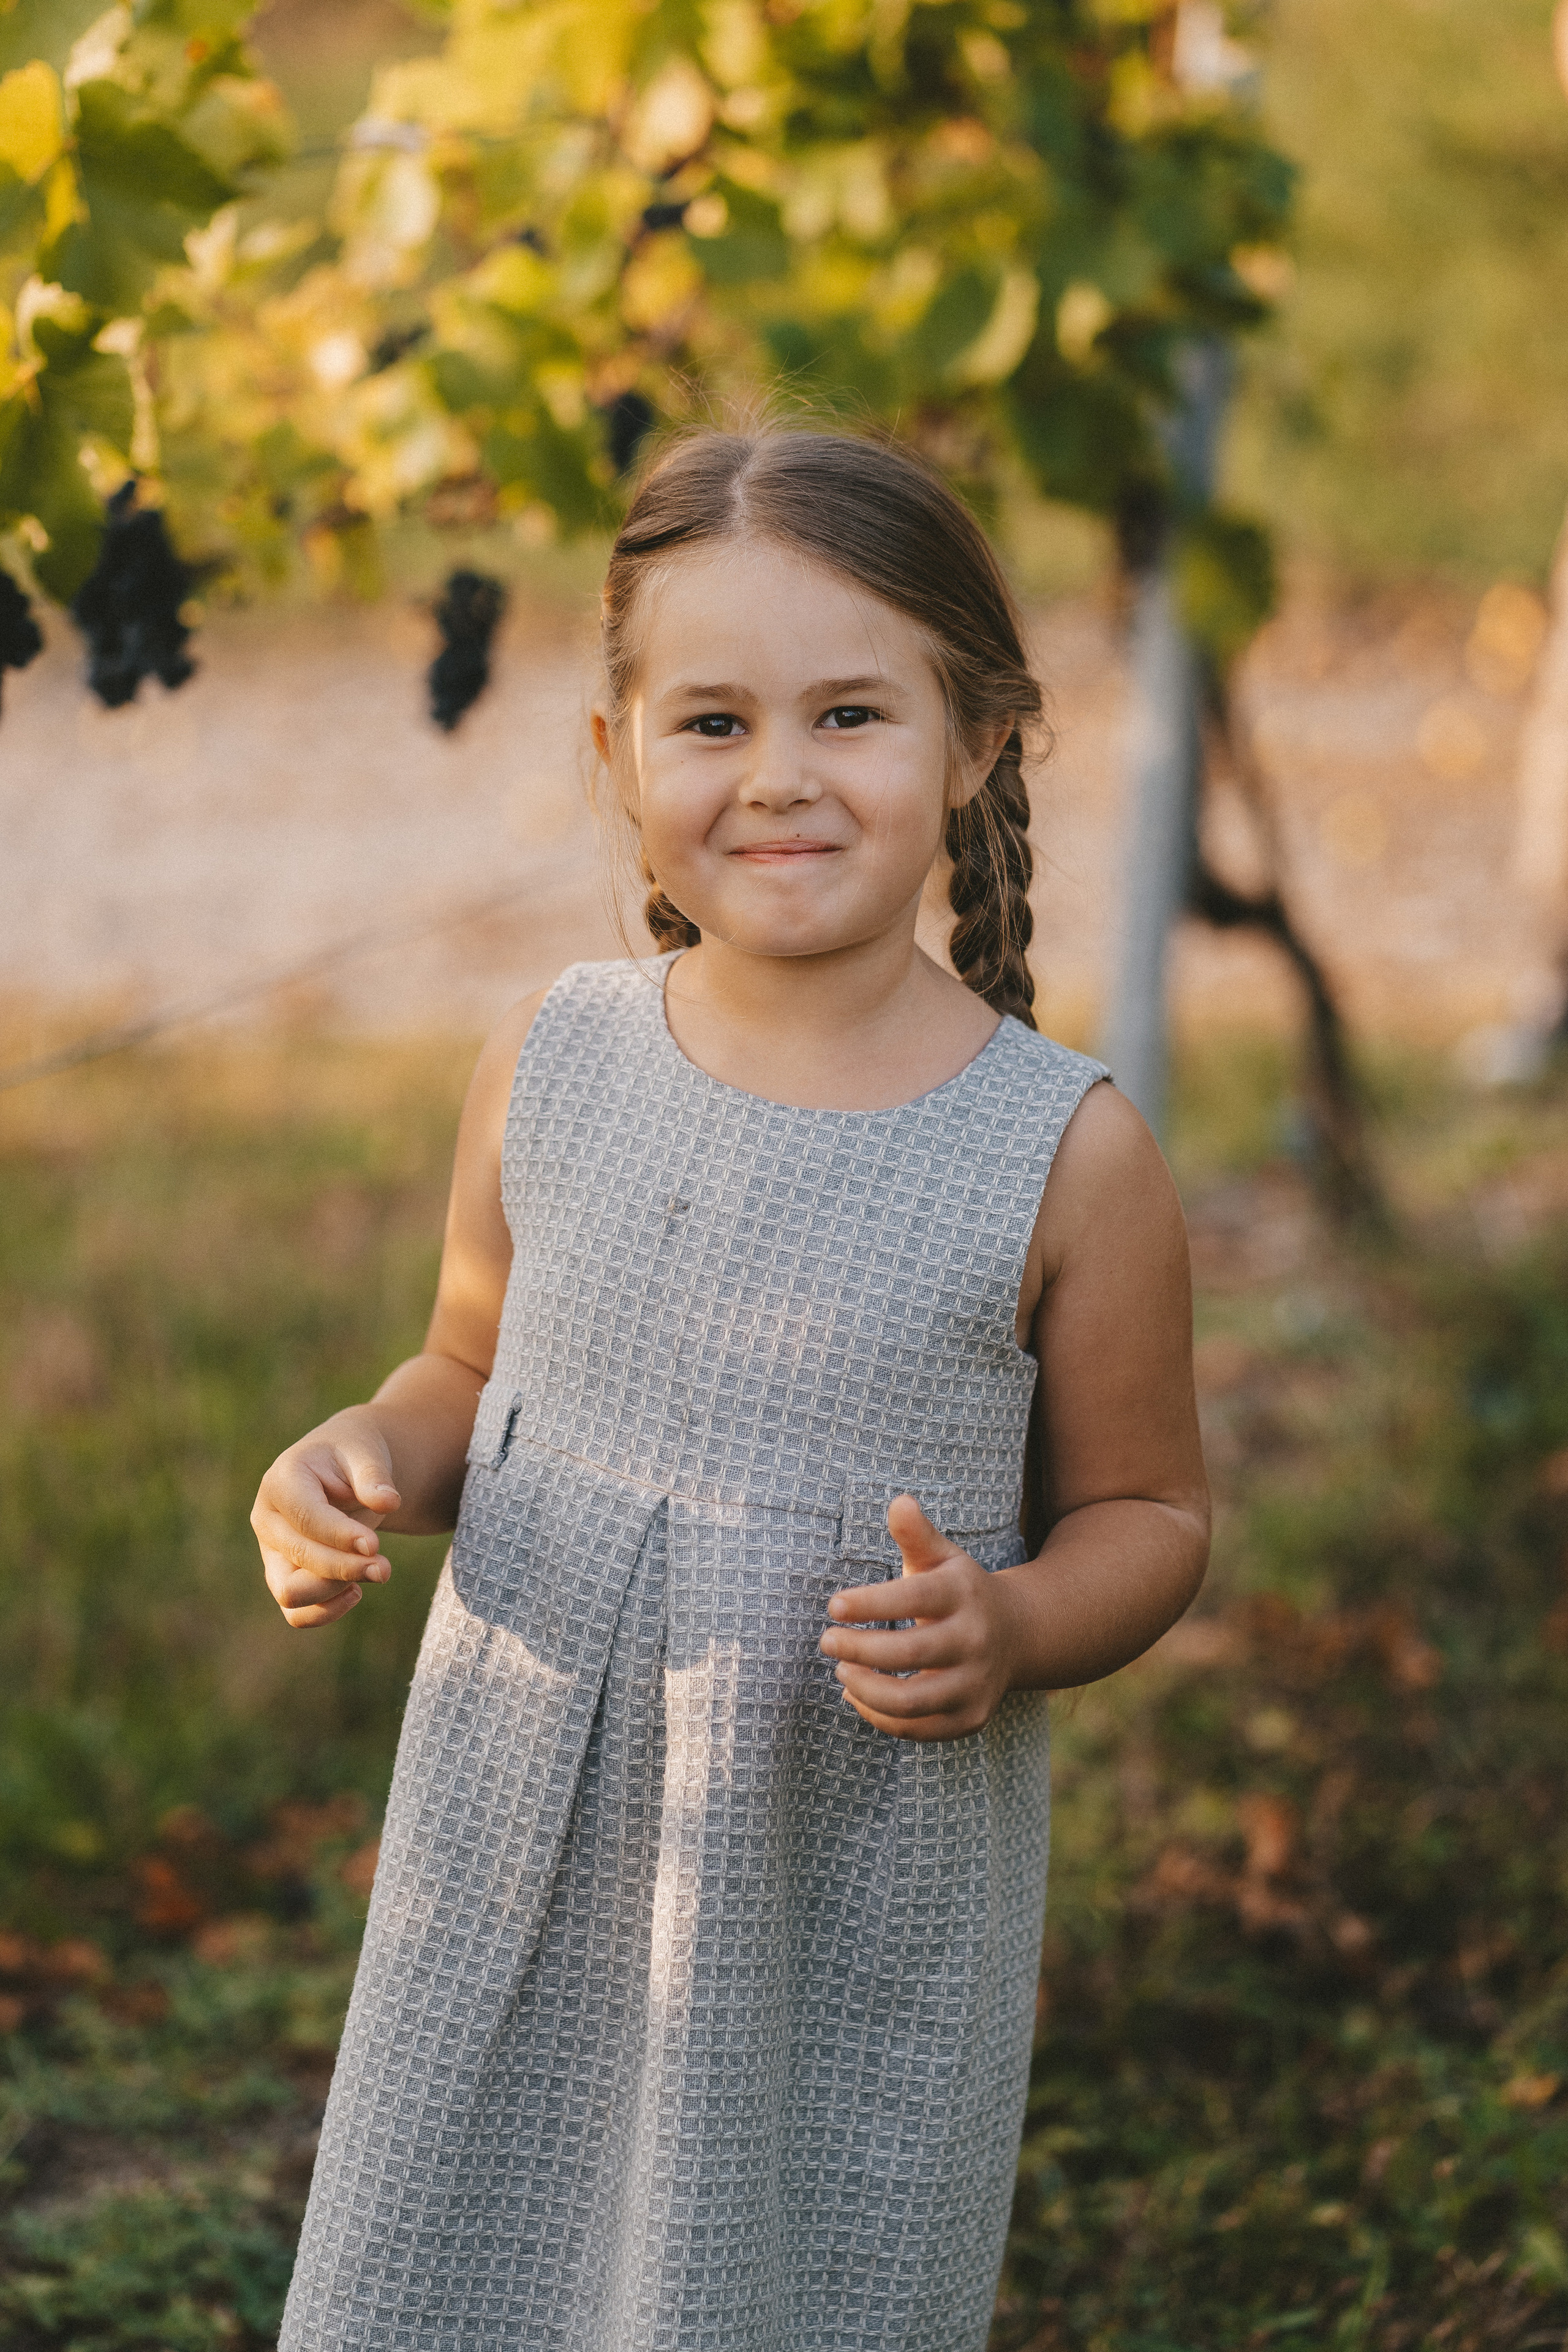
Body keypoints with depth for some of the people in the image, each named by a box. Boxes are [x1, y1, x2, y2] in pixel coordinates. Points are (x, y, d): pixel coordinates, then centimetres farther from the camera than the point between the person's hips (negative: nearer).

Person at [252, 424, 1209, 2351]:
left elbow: (1145, 1509, 0)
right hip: (522, 1852, 3)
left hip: (863, 1913, -3)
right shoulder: (550, 1068, -3)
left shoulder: (1065, 1158, -12)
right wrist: (365, 1460, -8)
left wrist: (1012, 1632, -20)